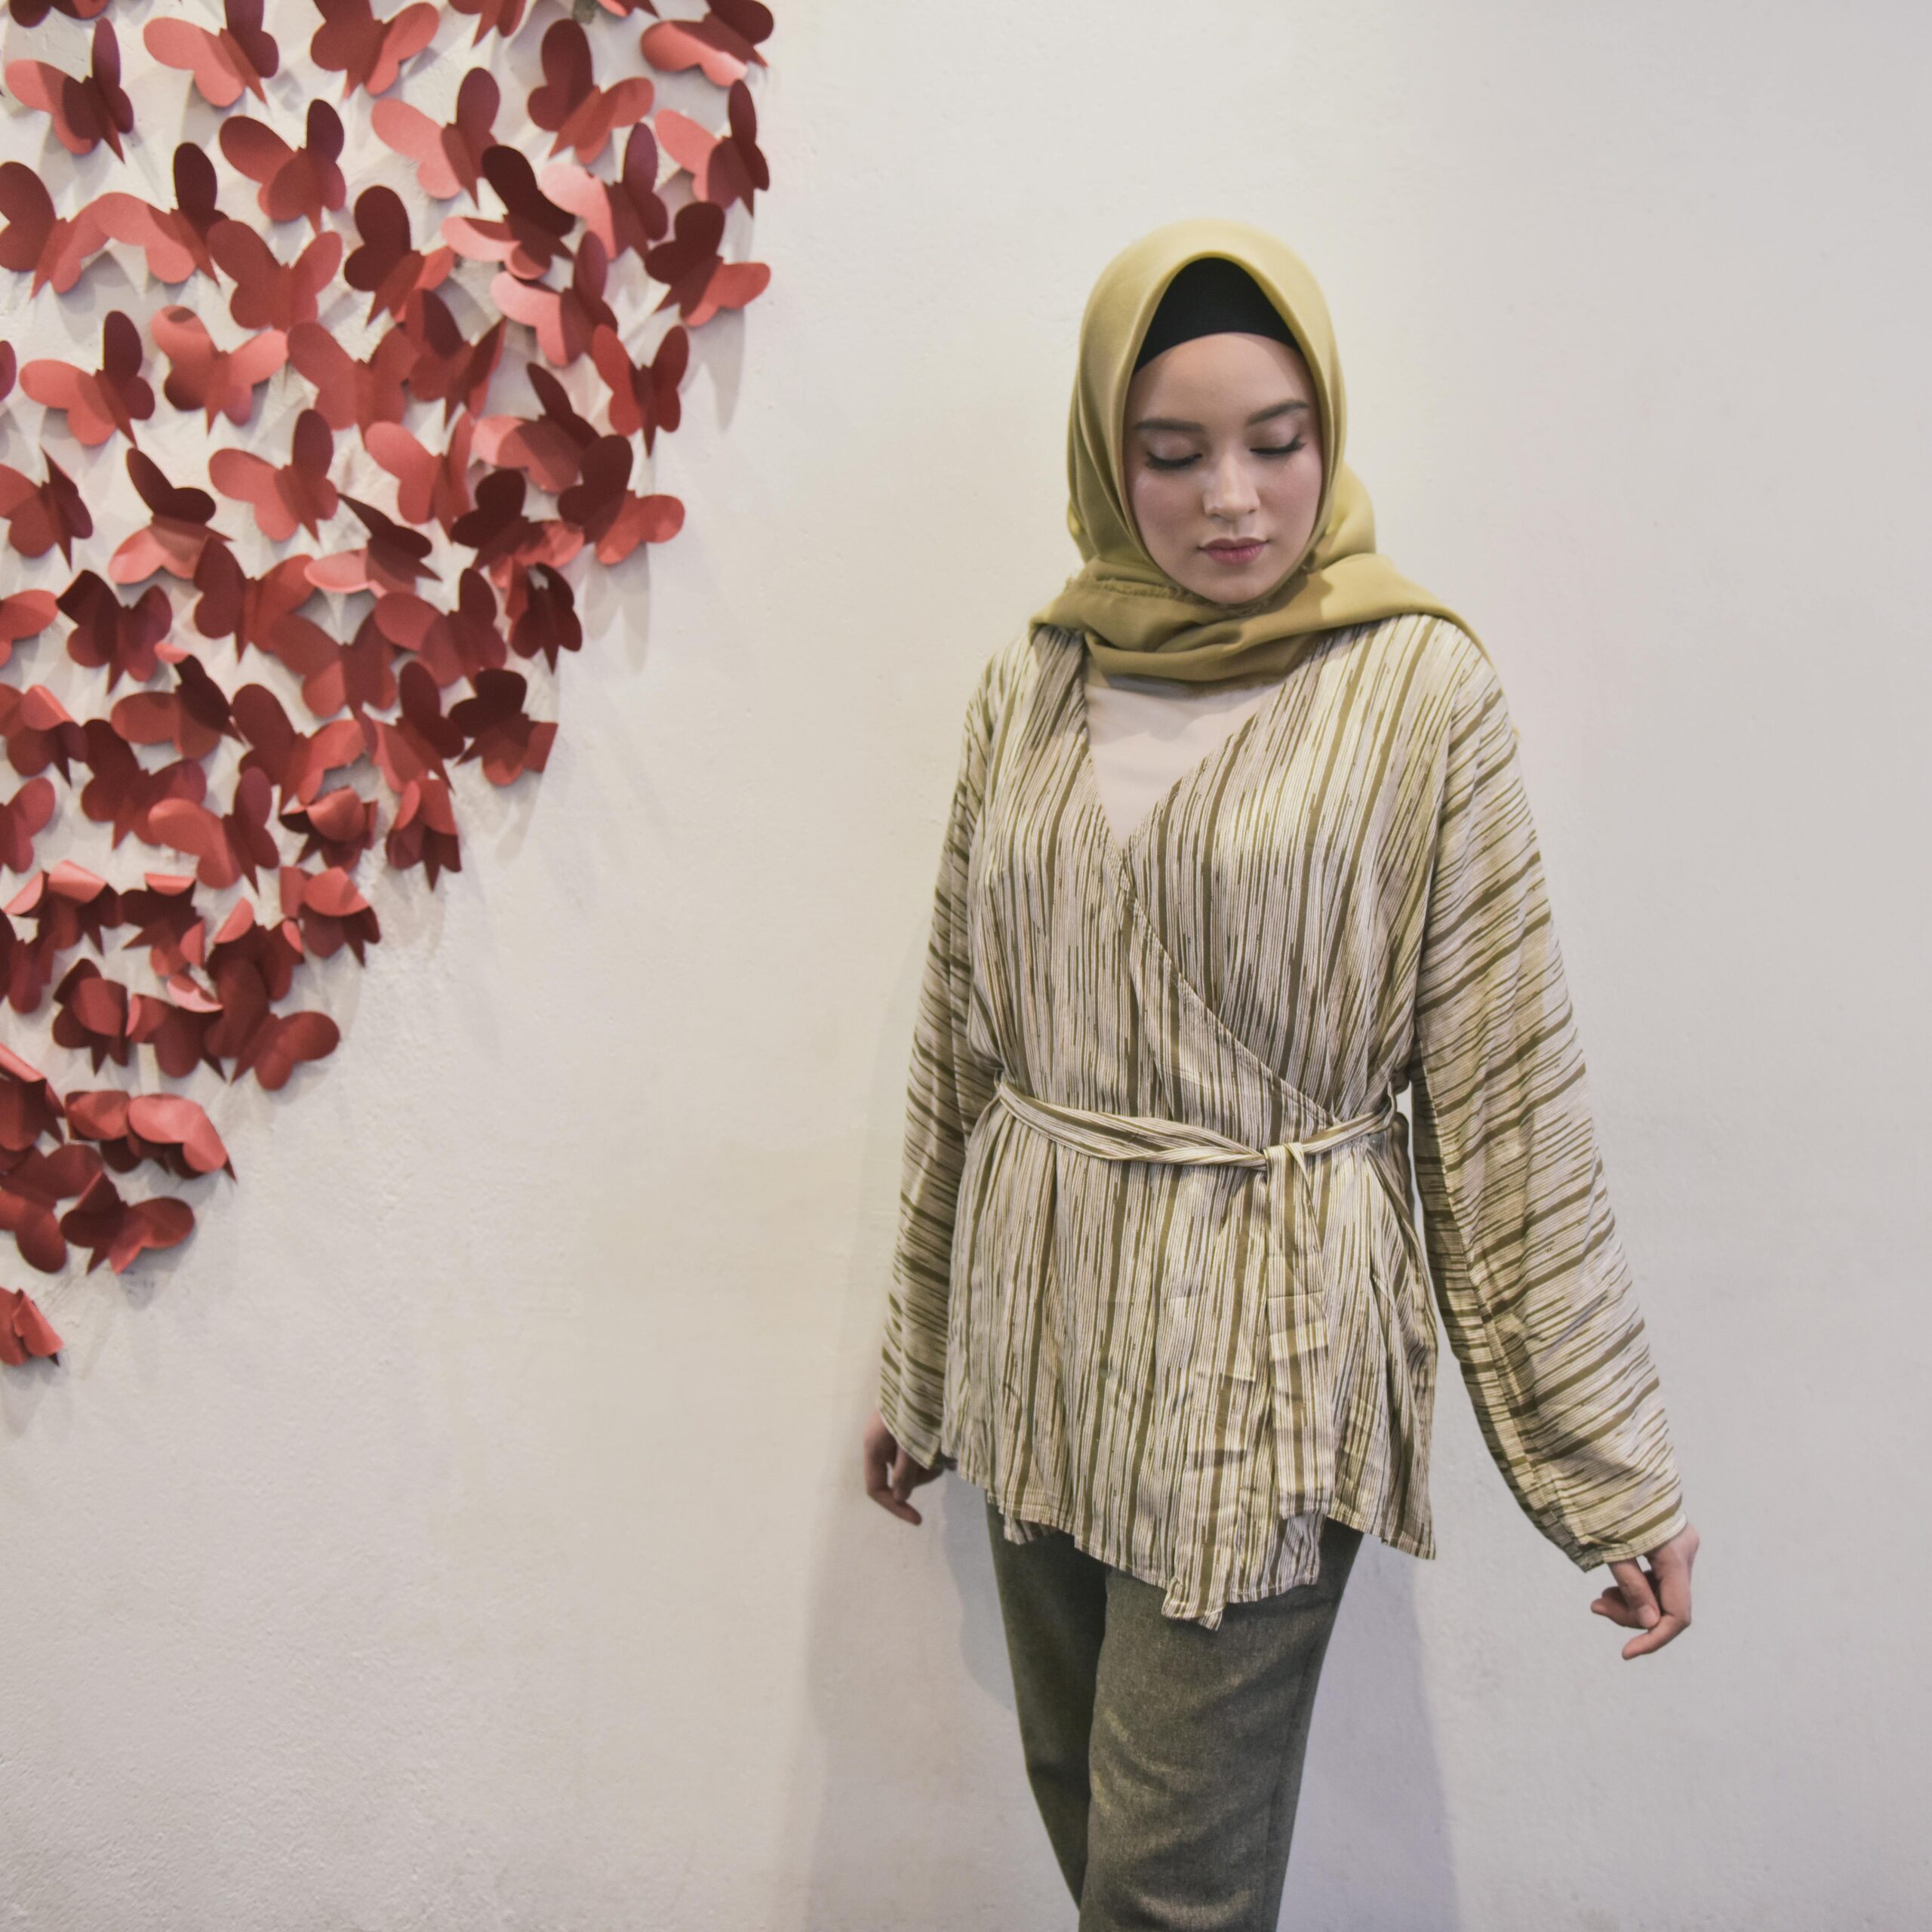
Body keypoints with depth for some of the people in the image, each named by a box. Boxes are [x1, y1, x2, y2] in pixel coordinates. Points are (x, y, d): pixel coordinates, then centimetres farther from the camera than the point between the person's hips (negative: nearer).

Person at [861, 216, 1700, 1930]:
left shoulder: (1419, 691, -8)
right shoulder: (1032, 690, 3)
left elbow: (1510, 1098, -7)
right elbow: (959, 1051, 10)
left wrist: (1616, 1467, -5)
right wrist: (916, 1365, 16)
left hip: (1258, 1358, -4)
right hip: (1042, 1343, 5)